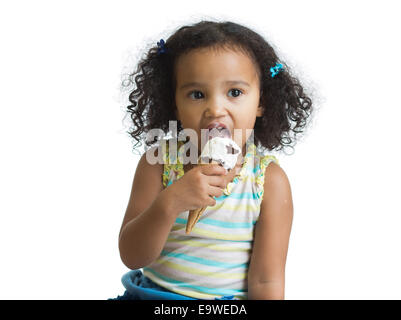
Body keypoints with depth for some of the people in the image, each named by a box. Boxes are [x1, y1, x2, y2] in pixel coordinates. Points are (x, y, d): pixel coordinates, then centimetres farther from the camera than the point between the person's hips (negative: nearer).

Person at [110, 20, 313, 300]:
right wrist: (168, 204, -23)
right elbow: (132, 257, -9)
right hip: (155, 293, 2)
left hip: (232, 299, -2)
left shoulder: (269, 180, -9)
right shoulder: (158, 162, -5)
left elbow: (266, 282, -8)